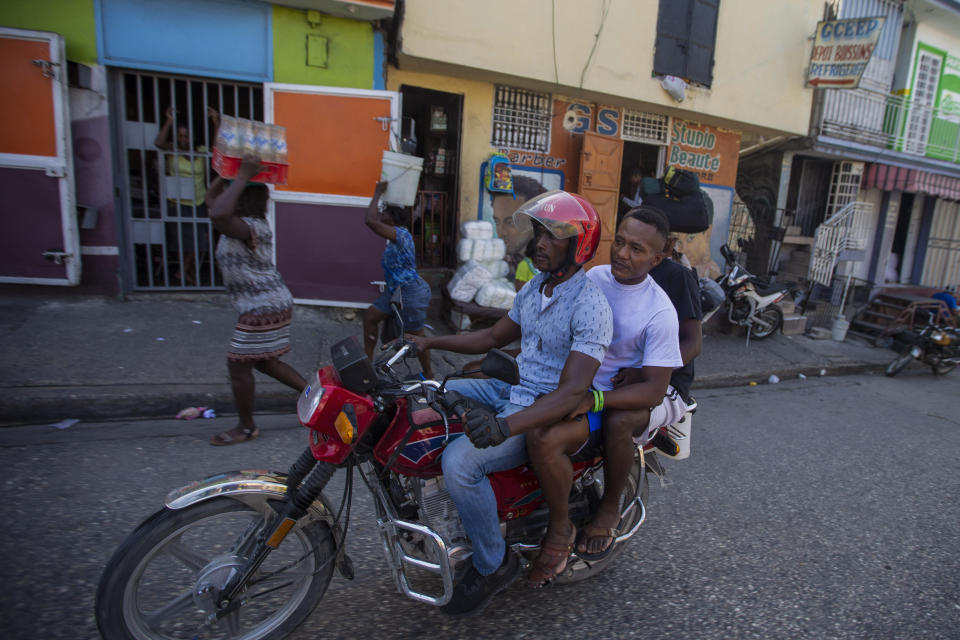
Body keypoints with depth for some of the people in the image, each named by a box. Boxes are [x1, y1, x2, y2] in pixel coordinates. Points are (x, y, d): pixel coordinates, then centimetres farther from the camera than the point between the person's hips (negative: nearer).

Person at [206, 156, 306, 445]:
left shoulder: (253, 228, -20)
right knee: (264, 362, 21)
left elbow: (218, 215, -41)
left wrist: (243, 177, -32)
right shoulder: (244, 223, 10)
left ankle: (246, 427, 18)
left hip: (264, 308, -10)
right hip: (272, 304, 10)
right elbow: (211, 198, 23)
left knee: (238, 366, 2)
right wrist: (230, 171, 13)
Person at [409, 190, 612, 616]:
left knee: (460, 462, -27)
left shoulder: (590, 305, -21)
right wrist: (431, 342, 8)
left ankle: (492, 565, -2)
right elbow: (493, 337, 18)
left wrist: (507, 425, -43)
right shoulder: (534, 288, 8)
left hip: (549, 412, -9)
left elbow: (572, 392, -29)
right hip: (516, 391, 9)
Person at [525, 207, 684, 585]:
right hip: (576, 385, 3)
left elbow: (654, 389, -18)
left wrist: (592, 400, -31)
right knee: (541, 438, -28)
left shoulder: (660, 311, -13)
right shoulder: (593, 277, 2)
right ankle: (559, 526, -3)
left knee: (617, 421, -38)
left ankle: (610, 507, -6)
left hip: (627, 394, -2)